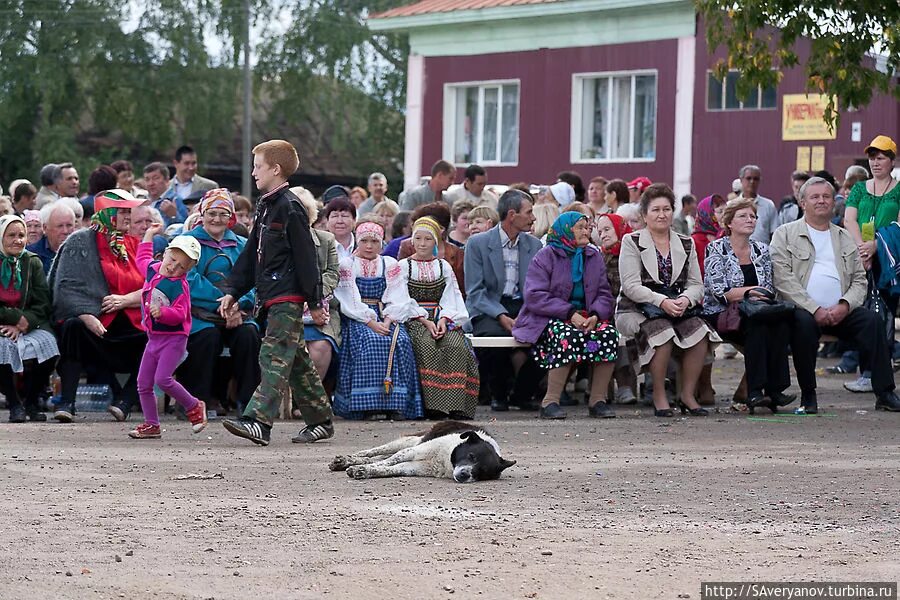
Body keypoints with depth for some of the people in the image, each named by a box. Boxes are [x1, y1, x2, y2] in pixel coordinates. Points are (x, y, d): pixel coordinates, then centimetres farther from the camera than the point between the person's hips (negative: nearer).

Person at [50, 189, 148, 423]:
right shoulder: (80, 243, 3)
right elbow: (66, 287, -8)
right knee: (73, 327, -35)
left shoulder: (133, 245, 16)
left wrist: (125, 300, -12)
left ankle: (124, 401, -17)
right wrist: (86, 316, -24)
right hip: (94, 322, -3)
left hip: (130, 324, 3)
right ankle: (67, 402, -31)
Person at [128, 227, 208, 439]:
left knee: (162, 378, -19)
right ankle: (152, 425, 13)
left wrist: (162, 312, -38)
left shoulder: (179, 286, -15)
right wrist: (149, 236, 34)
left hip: (173, 338, -8)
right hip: (154, 338, 8)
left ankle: (194, 407, 1)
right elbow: (143, 258, 31)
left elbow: (179, 314, -23)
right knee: (143, 383, 4)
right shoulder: (153, 269, 7)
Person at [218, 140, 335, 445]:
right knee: (297, 361, 13)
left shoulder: (289, 207, -12)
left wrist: (314, 300, -16)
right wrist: (232, 291, 16)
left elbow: (305, 256, -15)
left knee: (275, 357, -16)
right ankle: (320, 419, 19)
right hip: (272, 298, 10)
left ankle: (259, 420, -25)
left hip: (288, 297, -10)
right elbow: (251, 254, 21)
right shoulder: (266, 207, 17)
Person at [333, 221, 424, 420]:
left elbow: (398, 300, 4)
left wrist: (388, 321, -15)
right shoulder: (346, 265, 7)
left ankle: (396, 403, -28)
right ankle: (368, 404, -33)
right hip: (357, 319, -2)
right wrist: (371, 323, -17)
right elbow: (350, 301, -5)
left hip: (386, 317, 2)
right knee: (369, 342, -33)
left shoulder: (391, 265, 15)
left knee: (400, 341, -28)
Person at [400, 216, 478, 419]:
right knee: (427, 346, -35)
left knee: (456, 346, -30)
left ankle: (456, 406, -31)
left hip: (443, 318, 2)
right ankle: (434, 405, -36)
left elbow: (450, 298, 10)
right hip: (414, 320, -2)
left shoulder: (444, 267, 19)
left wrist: (444, 320, -11)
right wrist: (425, 321, -14)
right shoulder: (404, 266, 11)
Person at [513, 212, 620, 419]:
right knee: (568, 336, -37)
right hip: (549, 318, -5)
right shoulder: (546, 257, -1)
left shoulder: (594, 258, 16)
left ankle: (598, 400, -19)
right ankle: (550, 401, -32)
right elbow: (535, 296, -11)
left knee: (609, 334, -26)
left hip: (586, 316, 5)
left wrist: (595, 315, -13)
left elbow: (604, 294, 11)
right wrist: (570, 313, -20)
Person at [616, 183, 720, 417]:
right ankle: (659, 395, -20)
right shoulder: (632, 242, 2)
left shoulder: (686, 244, 15)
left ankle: (688, 395, -15)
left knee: (699, 329, -26)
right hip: (636, 310, -4)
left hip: (677, 307, 4)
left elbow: (696, 284, 9)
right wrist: (662, 301, -22)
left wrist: (685, 299, -15)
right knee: (663, 330, -35)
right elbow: (631, 286, -9)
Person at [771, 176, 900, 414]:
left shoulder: (845, 238, 22)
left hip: (840, 312, 3)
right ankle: (808, 395, -24)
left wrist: (845, 305, -7)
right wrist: (815, 309, -15)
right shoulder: (785, 234, 8)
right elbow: (783, 279, -5)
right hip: (804, 309, -3)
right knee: (803, 322, -36)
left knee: (871, 320, -23)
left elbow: (860, 280, 16)